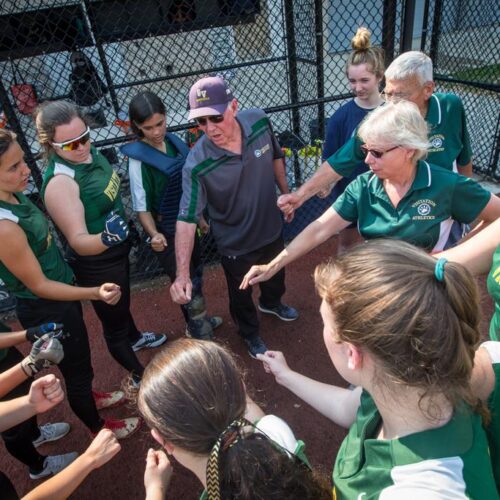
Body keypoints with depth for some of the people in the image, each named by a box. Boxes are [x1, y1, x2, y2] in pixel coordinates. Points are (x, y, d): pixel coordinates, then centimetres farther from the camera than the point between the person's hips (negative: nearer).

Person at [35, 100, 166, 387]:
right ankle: (140, 375, 40)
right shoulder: (60, 182, -33)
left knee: (122, 302, 34)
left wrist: (122, 231, 20)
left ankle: (135, 338, 64)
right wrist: (106, 237, -53)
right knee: (114, 323, 15)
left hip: (117, 251, 9)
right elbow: (78, 241, -33)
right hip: (96, 265, -8)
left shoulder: (89, 152, -9)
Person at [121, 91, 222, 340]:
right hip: (166, 229, -7)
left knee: (195, 275, 23)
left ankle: (196, 322, 47)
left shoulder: (175, 142, -2)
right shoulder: (138, 158, -20)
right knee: (187, 284, 2)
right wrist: (154, 234, -34)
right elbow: (142, 206, -18)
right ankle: (203, 340, 18)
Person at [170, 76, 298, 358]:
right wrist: (183, 274, -41)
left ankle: (271, 302, 69)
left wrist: (286, 194, 9)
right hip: (236, 245, -4)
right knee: (241, 296, 22)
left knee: (276, 274, 33)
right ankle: (251, 334, 56)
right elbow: (187, 219, -33)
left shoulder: (259, 122, -21)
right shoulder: (197, 165, -33)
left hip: (272, 228, 5)